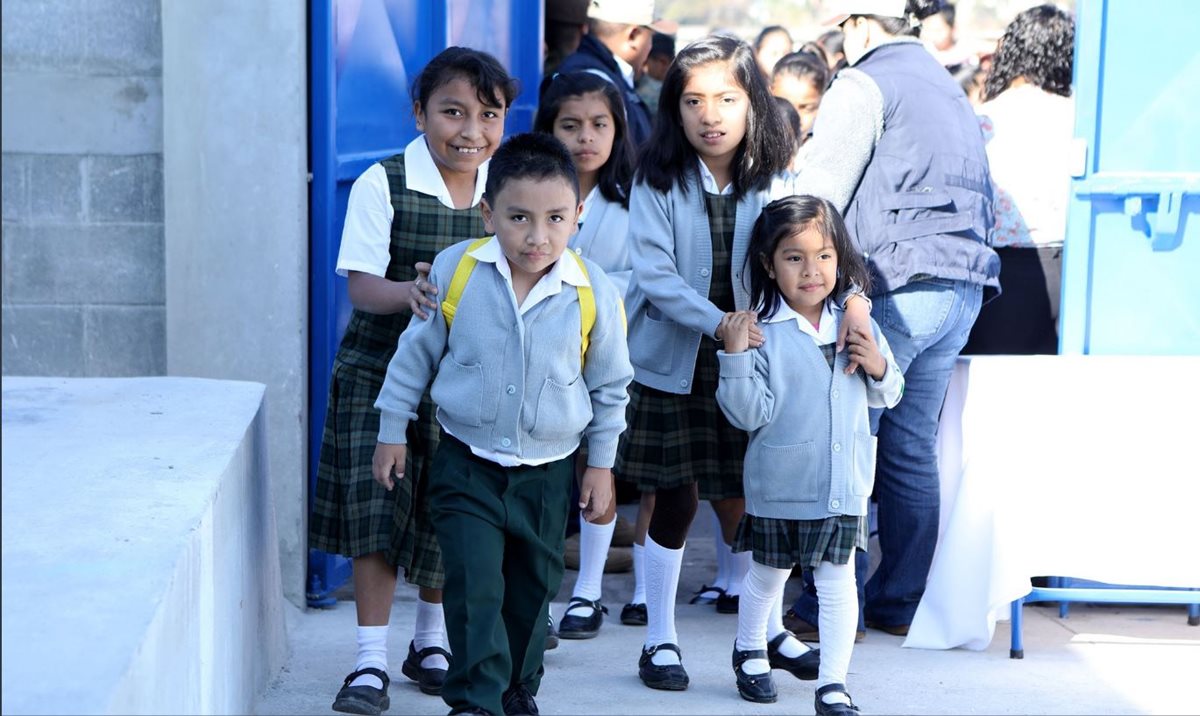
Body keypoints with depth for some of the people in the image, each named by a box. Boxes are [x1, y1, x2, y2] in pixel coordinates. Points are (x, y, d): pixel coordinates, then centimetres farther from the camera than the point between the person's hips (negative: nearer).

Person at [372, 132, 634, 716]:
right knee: (475, 585, -12)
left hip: (548, 472, 2)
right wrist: (393, 431, 5)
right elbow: (417, 351, 2)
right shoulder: (454, 271, -12)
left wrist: (601, 464, 7)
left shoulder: (594, 293, -12)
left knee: (533, 588, 15)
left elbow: (610, 385, 2)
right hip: (466, 464, -1)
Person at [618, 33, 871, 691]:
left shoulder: (771, 184, -2)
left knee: (741, 501, 4)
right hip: (671, 362, -1)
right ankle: (660, 638, 21)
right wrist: (717, 322, -26)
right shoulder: (656, 180, -8)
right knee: (675, 500, 5)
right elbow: (654, 274, -15)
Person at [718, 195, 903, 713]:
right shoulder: (760, 331, -12)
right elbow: (748, 413, -16)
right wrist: (735, 357, -27)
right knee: (768, 574, 16)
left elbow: (887, 396, 12)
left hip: (844, 484, 2)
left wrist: (878, 368, -9)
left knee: (838, 582, 4)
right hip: (779, 484, -2)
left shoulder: (856, 325, 1)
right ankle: (751, 651, 41)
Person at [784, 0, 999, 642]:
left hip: (896, 288, -8)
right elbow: (981, 197, 22)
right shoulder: (949, 88, 22)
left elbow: (816, 197, -9)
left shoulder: (865, 84, -3)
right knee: (913, 451, 13)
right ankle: (900, 601, 18)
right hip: (962, 286, 8)